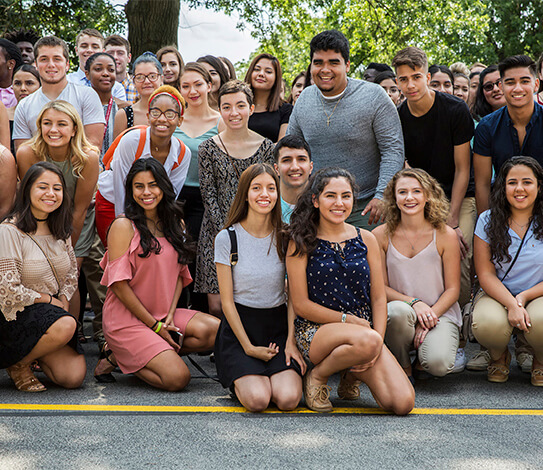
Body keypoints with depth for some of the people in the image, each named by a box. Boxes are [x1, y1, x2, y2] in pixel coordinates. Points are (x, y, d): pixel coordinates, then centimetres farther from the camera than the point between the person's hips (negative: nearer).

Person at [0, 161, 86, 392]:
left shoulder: (59, 230, 8)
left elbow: (72, 271, 19)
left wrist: (63, 300, 1)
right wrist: (47, 299, -8)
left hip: (54, 311, 6)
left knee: (74, 376, -11)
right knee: (66, 325, -35)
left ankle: (36, 351, 19)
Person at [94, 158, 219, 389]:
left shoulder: (176, 223, 10)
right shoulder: (124, 226, -9)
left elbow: (179, 274, 11)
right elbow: (119, 284, -13)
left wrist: (170, 315, -5)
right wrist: (154, 325, -13)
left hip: (163, 313, 7)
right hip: (126, 318, -7)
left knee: (216, 331, -18)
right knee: (177, 378, -21)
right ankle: (117, 356, 3)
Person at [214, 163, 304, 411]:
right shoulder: (227, 238, -5)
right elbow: (227, 300, -4)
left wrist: (291, 341, -8)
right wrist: (248, 347, -10)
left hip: (279, 325, 2)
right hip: (239, 326, -2)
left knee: (288, 399, -21)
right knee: (257, 399, -23)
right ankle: (240, 379, 10)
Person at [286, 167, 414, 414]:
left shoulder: (366, 240, 10)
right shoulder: (301, 243, -1)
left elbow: (379, 298, 8)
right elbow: (301, 304, -5)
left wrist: (377, 341, -8)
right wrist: (348, 319, -12)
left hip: (363, 328, 4)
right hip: (315, 330, -4)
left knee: (403, 403, -18)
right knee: (367, 340, -39)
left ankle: (354, 374, 13)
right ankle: (317, 376, -8)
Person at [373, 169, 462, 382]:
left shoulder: (445, 235, -3)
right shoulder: (381, 235, -2)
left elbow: (453, 289, -1)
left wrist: (430, 317, -16)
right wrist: (414, 303, -18)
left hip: (440, 312, 0)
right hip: (398, 306, 1)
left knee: (439, 364, -29)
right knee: (398, 311, -37)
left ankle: (422, 358, 11)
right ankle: (403, 368, -8)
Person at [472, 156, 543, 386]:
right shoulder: (487, 221, -1)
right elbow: (486, 275, -5)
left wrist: (524, 298, -18)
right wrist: (511, 304, -21)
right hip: (498, 296, 1)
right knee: (487, 324, -34)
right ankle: (499, 357, 7)